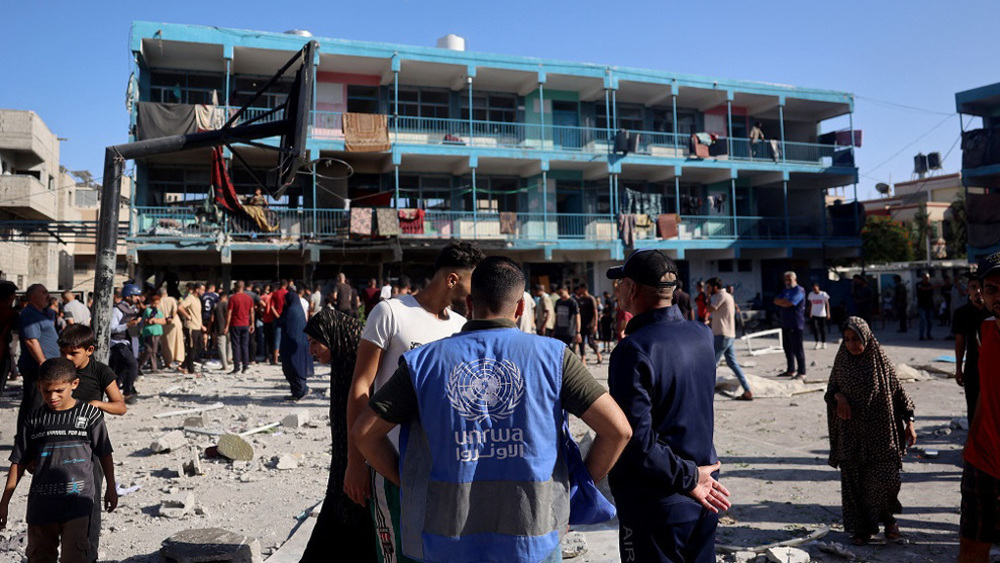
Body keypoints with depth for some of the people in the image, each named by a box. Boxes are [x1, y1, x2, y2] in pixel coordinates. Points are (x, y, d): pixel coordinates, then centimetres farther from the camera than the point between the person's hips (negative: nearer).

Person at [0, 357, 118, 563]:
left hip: (77, 502, -3)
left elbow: (105, 454, 5)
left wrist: (111, 488, 12)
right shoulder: (34, 419, 2)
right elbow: (19, 462, 8)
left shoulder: (90, 414, -4)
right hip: (41, 503, 3)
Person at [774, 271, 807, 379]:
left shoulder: (799, 290, -10)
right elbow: (776, 300, 10)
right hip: (785, 324, 9)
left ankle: (802, 372, -3)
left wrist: (780, 302, -1)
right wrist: (785, 301, -9)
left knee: (797, 348, -7)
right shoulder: (786, 290, 19)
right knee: (787, 347, 13)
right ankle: (790, 370, 22)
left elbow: (788, 304, -21)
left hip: (795, 325, -9)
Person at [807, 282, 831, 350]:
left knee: (822, 329, 5)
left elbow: (827, 304, -2)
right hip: (814, 314, 2)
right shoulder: (811, 294, 3)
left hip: (822, 314, -2)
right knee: (814, 327, -10)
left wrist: (828, 313, -7)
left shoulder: (824, 294, -5)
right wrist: (810, 313, 9)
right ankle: (817, 343, -2)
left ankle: (824, 343, 18)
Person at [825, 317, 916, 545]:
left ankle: (888, 518, 25)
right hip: (852, 434, 1)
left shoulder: (880, 360, -4)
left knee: (885, 478, -3)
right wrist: (839, 396, -13)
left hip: (879, 432, -1)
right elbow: (831, 389, 10)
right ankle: (861, 527, 18)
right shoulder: (842, 361, 0)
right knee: (854, 481, 4)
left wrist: (909, 422, -1)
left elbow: (897, 390, 2)